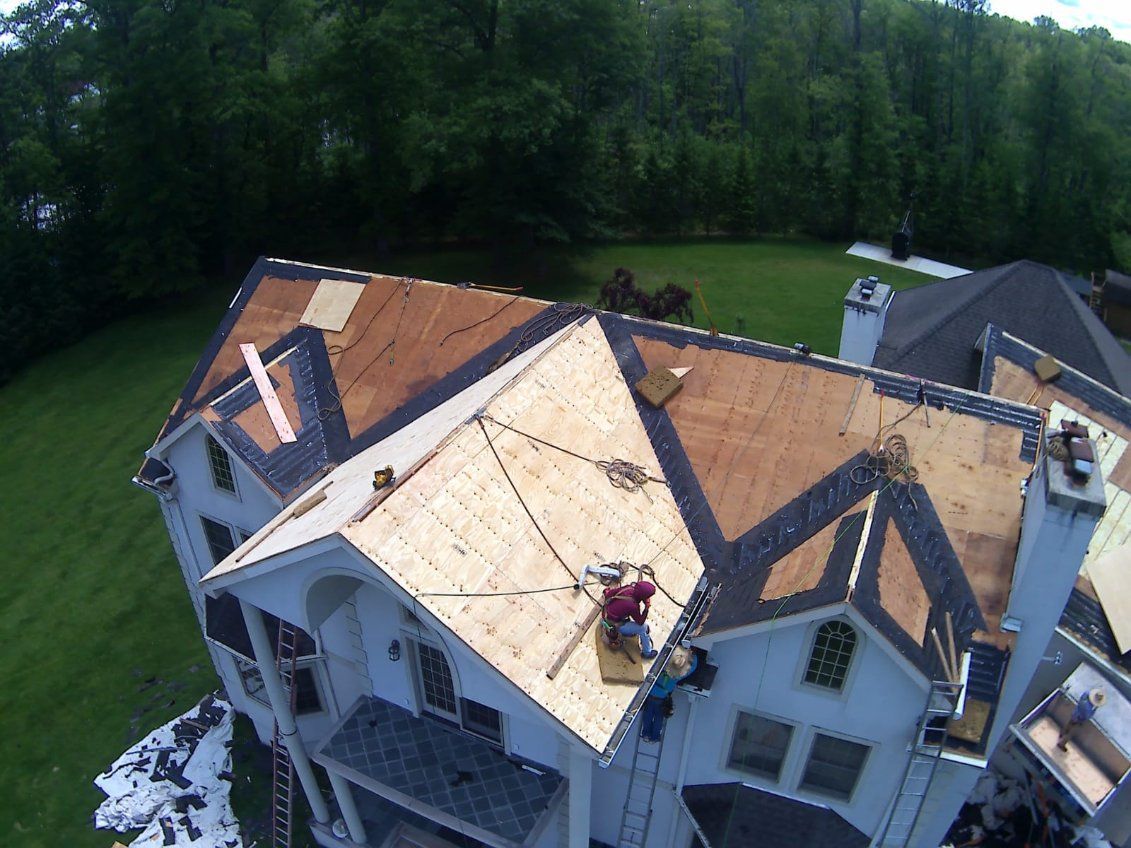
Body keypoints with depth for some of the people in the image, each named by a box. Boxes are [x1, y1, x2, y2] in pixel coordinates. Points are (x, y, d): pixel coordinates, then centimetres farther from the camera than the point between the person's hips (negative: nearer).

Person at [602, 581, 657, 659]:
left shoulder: (629, 588, -17)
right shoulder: (632, 606, -34)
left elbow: (608, 592, -3)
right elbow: (640, 622, -16)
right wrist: (647, 608, -24)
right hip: (614, 625, -7)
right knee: (643, 628, -5)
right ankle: (647, 653, 13)